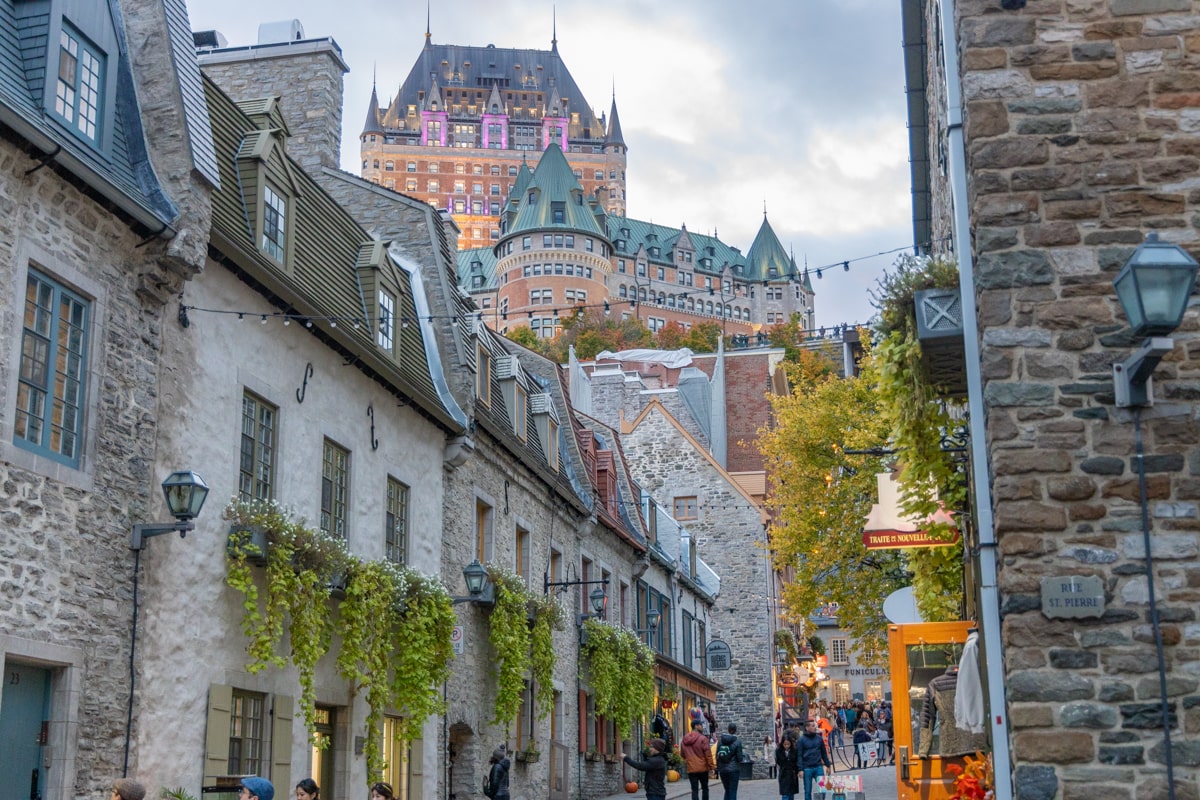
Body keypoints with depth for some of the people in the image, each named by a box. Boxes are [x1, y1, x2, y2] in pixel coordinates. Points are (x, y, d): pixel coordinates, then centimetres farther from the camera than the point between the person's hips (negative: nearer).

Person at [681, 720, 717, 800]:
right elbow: (708, 754, -13)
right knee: (705, 788, 13)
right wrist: (711, 766, -7)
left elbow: (682, 754, 15)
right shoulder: (702, 738, -12)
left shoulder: (684, 740, 5)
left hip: (691, 769, 3)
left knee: (694, 790, 2)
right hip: (702, 768, -3)